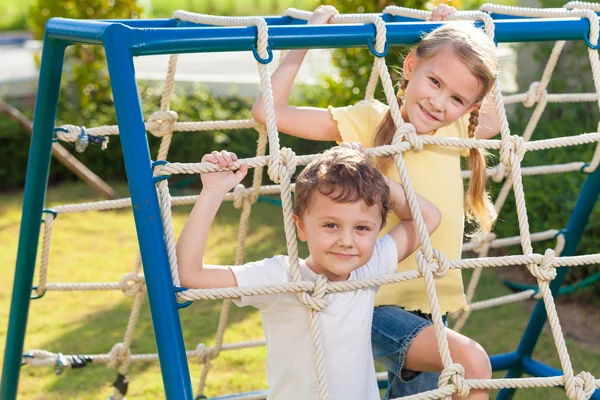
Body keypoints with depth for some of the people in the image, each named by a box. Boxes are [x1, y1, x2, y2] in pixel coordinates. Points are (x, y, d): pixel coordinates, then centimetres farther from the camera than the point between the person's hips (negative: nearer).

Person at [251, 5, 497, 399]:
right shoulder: (369, 120, -9)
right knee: (470, 359, -28)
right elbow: (269, 111, -14)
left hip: (428, 307, 7)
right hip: (373, 304, -7)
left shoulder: (453, 131, 6)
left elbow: (493, 120, 28)